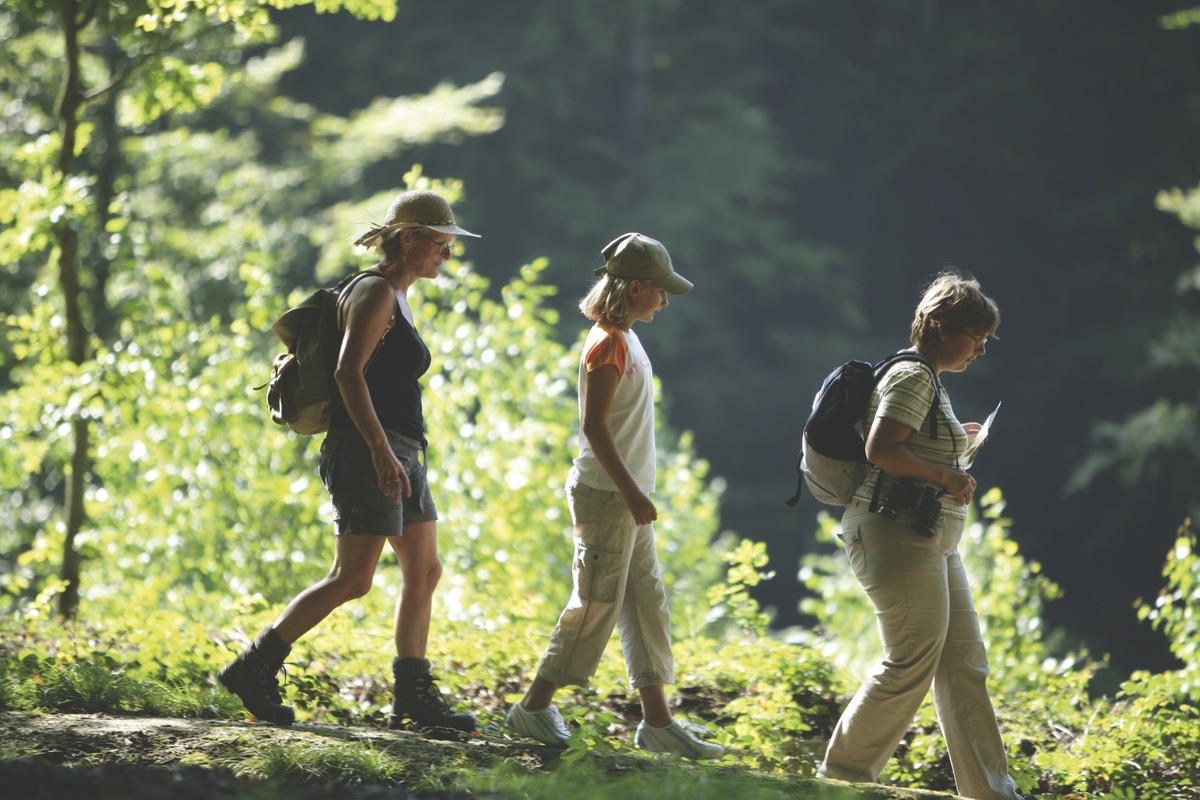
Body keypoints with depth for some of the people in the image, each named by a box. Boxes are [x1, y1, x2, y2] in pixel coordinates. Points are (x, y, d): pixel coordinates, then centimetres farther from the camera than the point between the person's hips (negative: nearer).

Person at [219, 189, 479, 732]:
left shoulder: (397, 297, 19)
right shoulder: (376, 291, -11)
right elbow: (349, 372, -21)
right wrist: (380, 452, -27)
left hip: (398, 452, 10)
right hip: (368, 449, -10)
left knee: (424, 571, 9)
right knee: (353, 578, -12)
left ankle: (413, 697, 14)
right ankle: (254, 669, -7)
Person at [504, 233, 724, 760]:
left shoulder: (625, 340, 14)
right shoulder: (609, 344, -15)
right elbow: (595, 426, -20)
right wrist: (631, 492, -22)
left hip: (626, 496, 10)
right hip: (606, 495, -10)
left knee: (647, 603, 10)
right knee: (597, 604, -5)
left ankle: (657, 721, 12)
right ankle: (534, 706, 3)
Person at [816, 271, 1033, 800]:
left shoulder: (929, 382, 20)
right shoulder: (913, 378, -12)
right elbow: (881, 450, -24)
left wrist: (956, 443, 21)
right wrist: (946, 475, -18)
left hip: (931, 542, 11)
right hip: (899, 535, -11)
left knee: (965, 665, 7)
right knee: (912, 665, -9)